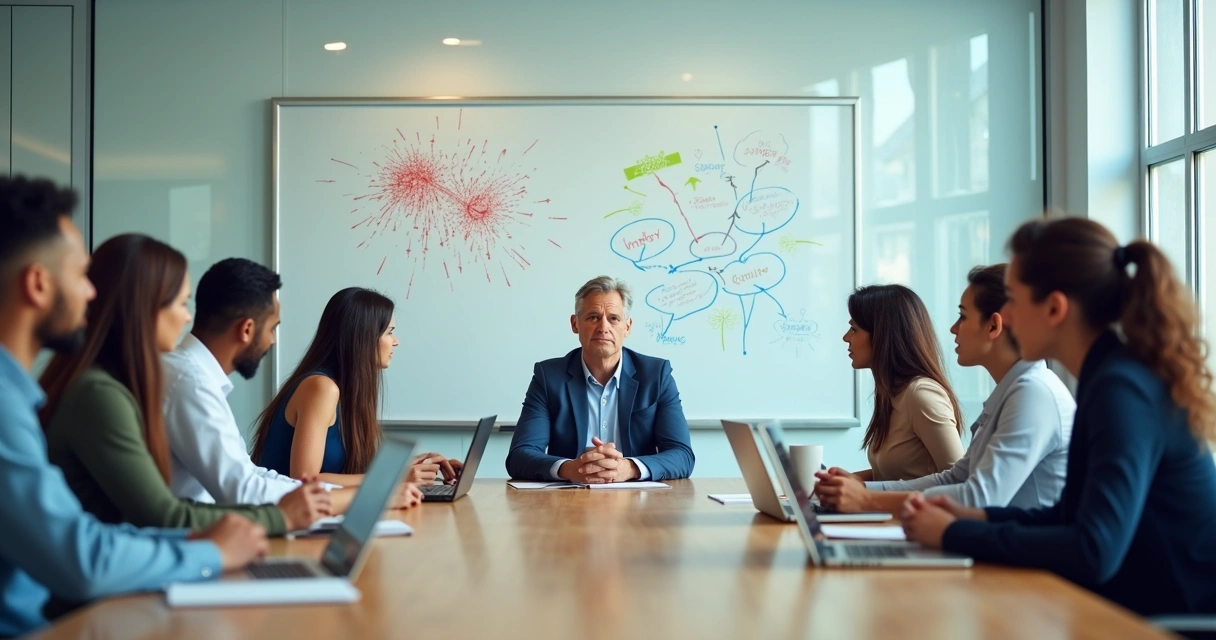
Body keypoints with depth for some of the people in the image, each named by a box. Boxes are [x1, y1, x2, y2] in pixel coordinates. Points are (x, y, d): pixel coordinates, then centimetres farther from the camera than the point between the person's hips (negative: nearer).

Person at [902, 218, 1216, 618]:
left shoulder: (1122, 390, -20)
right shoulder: (1112, 378, 7)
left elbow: (1094, 552, -29)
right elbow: (1075, 515, 15)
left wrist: (954, 534, -20)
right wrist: (976, 518, 1)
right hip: (1138, 609, 7)